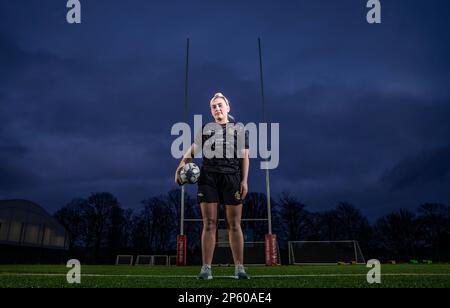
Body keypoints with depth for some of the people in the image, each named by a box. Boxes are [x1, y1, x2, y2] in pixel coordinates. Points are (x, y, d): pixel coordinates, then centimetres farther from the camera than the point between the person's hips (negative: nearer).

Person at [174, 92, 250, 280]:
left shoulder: (239, 130, 16)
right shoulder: (205, 129, 19)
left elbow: (245, 157, 10)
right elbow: (193, 150, 10)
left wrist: (244, 181, -1)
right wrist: (182, 165, -10)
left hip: (232, 178, -1)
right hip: (208, 178, 1)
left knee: (234, 225, -1)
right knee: (209, 223, -2)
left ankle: (239, 268, 5)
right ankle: (206, 268, 1)